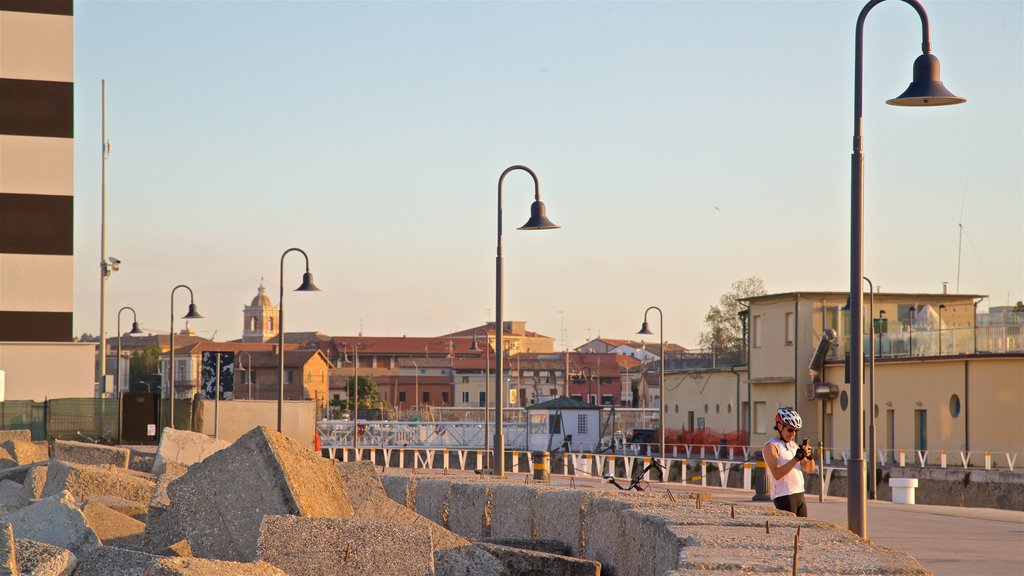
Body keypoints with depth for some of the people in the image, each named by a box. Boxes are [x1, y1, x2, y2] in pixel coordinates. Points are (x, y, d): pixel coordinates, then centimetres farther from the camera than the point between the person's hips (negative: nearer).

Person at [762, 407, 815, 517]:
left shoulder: (793, 445, 17)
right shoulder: (771, 446, -6)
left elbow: (809, 469, 17)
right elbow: (776, 474, -19)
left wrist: (810, 457, -5)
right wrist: (796, 458, -26)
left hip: (799, 495, 8)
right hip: (784, 497, -8)